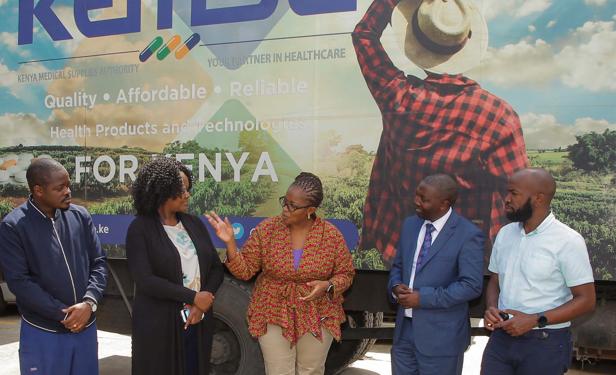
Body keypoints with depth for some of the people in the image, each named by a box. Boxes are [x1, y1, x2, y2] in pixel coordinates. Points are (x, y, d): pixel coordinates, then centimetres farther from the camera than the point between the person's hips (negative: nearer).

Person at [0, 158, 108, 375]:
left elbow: (99, 262, 3)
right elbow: (19, 281, -12)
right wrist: (64, 313, -14)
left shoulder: (80, 216, 1)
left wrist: (89, 303, -13)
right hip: (42, 333, -3)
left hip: (86, 327, 4)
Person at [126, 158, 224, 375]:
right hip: (159, 326, -4)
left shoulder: (195, 224, 7)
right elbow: (145, 279, -16)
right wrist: (194, 297, -15)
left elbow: (216, 268, 7)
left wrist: (202, 304, -9)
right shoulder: (141, 229, -7)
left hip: (197, 323, 4)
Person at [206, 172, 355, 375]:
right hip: (274, 316, 0)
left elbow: (346, 273, 0)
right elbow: (245, 270, -8)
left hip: (317, 318, 0)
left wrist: (328, 286, -21)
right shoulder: (266, 229, -10)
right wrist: (230, 242, -24)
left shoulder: (331, 235, -10)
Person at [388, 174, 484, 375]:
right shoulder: (410, 224, 7)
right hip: (404, 330, 6)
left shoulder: (468, 235, -13)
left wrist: (423, 298, -20)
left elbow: (472, 285, -17)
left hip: (440, 336, -6)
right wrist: (395, 287, -6)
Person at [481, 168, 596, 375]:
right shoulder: (504, 234, 7)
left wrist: (535, 320, -18)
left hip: (544, 343, -4)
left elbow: (586, 300, -10)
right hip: (501, 337, 5)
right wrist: (491, 308, -5)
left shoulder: (568, 241, -10)